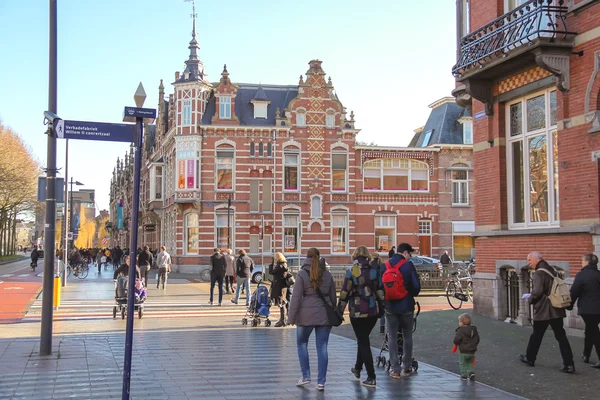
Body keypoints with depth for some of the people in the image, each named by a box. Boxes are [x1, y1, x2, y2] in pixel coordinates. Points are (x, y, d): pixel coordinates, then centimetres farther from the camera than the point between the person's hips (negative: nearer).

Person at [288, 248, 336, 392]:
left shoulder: (302, 274, -5)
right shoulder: (327, 274, 7)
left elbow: (296, 297, -9)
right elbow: (333, 296, 13)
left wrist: (291, 317, -5)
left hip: (306, 315, -3)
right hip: (324, 315, 3)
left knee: (302, 343, 16)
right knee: (322, 347, 4)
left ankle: (306, 376, 13)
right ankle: (321, 382, 4)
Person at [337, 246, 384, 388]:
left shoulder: (352, 271, -10)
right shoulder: (375, 270, 0)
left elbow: (345, 292, -10)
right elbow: (380, 291, 4)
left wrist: (340, 311, -2)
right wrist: (381, 309, 14)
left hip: (357, 312, -4)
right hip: (373, 312, 4)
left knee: (363, 342, 2)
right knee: (363, 339, 23)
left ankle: (371, 378, 0)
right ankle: (357, 368, 38)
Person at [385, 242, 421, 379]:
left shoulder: (385, 266, 1)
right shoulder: (408, 265, -10)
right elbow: (416, 285, -10)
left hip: (390, 307, 2)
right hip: (406, 306, -2)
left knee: (392, 337, 6)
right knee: (407, 336, 13)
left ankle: (395, 369, 2)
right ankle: (406, 367, 18)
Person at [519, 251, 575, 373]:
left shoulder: (539, 273, -15)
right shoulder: (553, 271, 11)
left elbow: (537, 291, -25)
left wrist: (530, 299, -4)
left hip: (543, 311, -7)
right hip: (557, 310, 7)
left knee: (536, 335, 11)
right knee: (561, 337, 4)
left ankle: (530, 358, 28)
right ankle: (569, 364, -2)